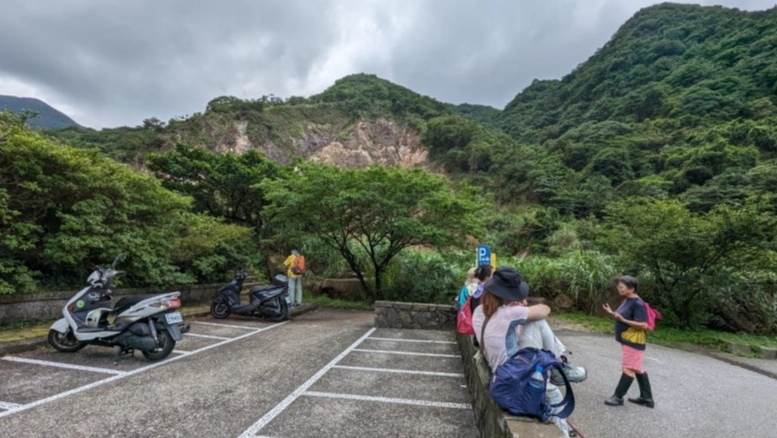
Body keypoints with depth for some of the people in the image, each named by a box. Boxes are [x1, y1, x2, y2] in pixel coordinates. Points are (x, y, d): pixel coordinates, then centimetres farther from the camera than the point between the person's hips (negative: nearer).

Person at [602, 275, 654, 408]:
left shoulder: (638, 304, -21)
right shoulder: (627, 301, 7)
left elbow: (643, 325, -24)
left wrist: (622, 320, -30)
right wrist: (612, 313, 0)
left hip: (633, 341, -10)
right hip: (627, 340, 10)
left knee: (628, 369, 0)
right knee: (637, 369, 17)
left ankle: (618, 397, 8)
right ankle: (646, 398, 27)